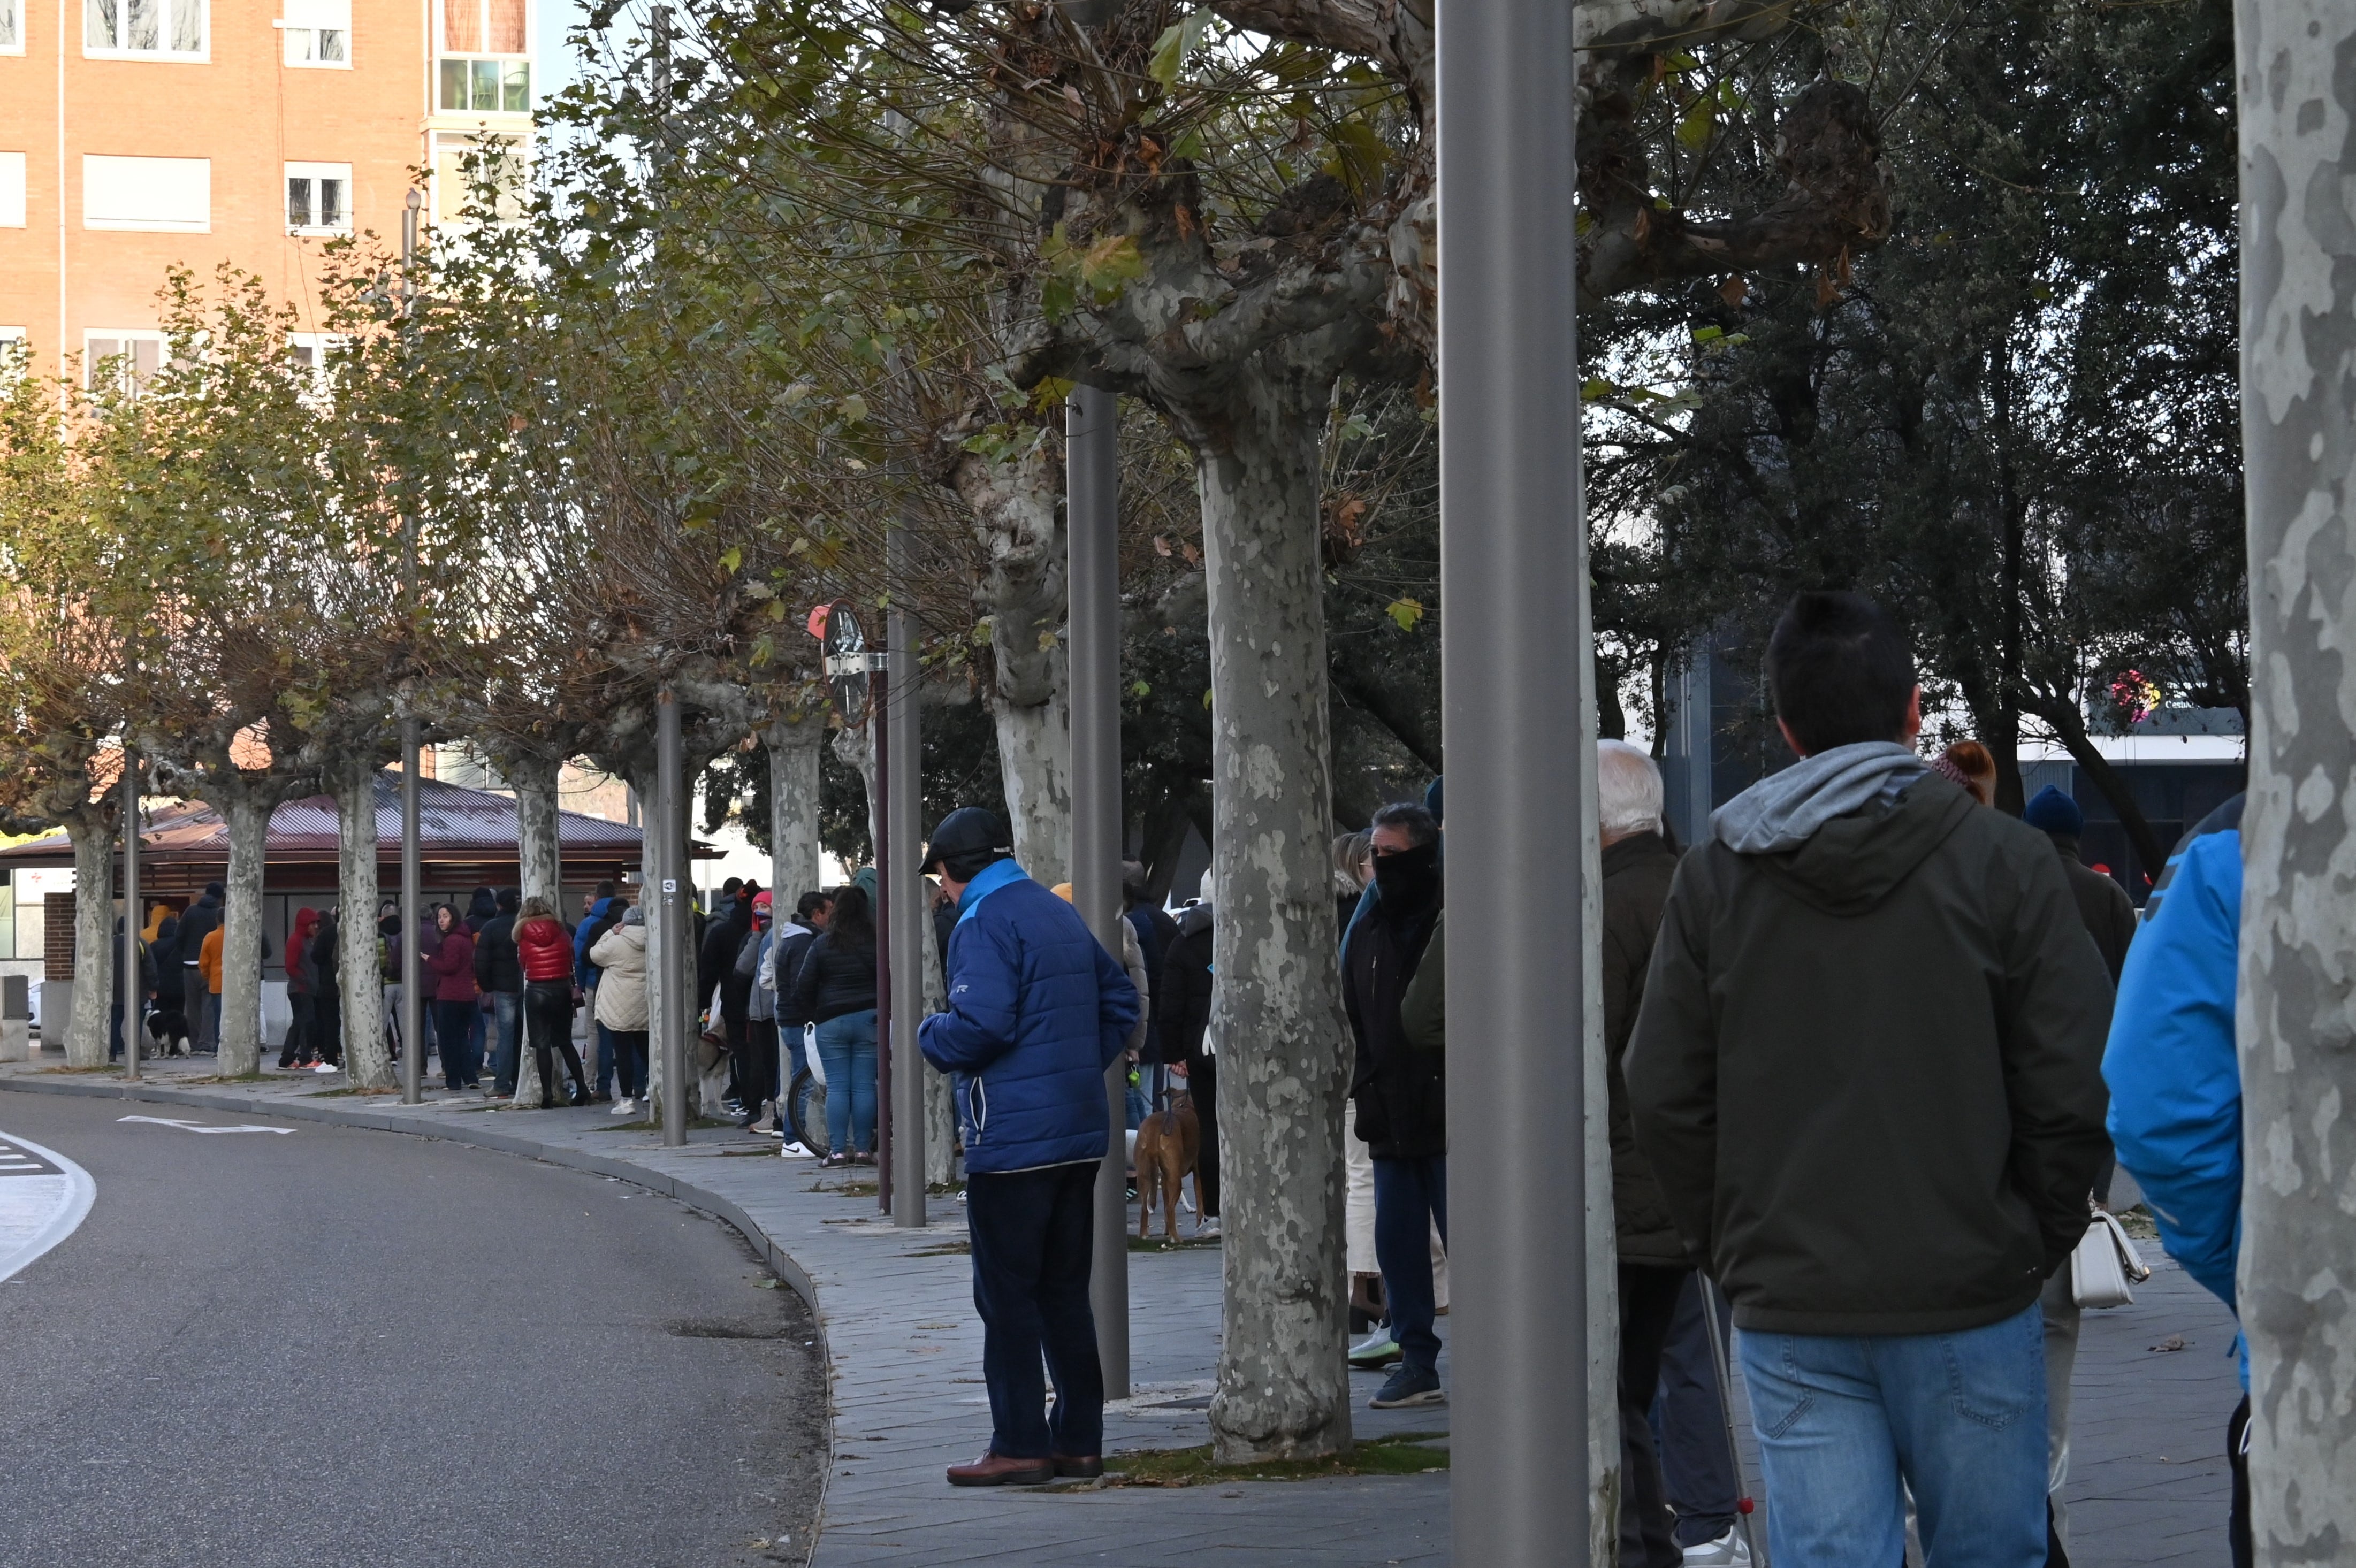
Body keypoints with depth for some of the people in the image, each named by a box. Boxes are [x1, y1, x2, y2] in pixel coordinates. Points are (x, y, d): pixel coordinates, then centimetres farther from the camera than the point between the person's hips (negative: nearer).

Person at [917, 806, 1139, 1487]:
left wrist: (929, 1035, -3)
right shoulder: (1060, 914, 15)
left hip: (1013, 1141, -8)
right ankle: (1079, 1439, 15)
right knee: (1064, 1291, 13)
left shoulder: (985, 922, -12)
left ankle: (1020, 1445, -3)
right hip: (1081, 1136, 8)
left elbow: (980, 1024, -23)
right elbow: (1119, 1001, 19)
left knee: (1006, 1296, -3)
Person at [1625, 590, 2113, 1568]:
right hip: (1969, 1302, -2)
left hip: (1788, 1312, 2)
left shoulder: (1714, 875, 3)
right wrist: (2040, 1239, 8)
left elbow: (1664, 1098, 3)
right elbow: (2073, 1085, -6)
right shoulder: (2003, 862, -3)